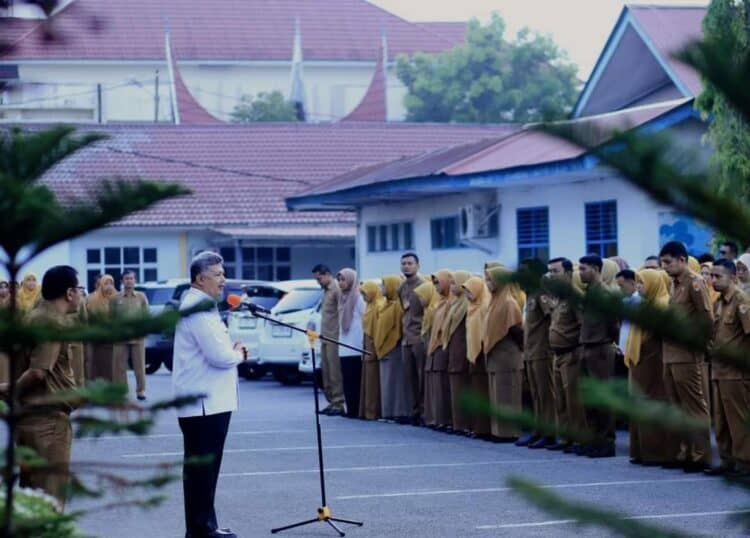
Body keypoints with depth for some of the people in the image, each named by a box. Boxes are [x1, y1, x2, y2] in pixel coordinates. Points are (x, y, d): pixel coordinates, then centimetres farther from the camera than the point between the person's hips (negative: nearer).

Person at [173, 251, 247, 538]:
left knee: (202, 467, 15)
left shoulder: (198, 304, 16)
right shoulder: (198, 308, -18)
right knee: (203, 467, -6)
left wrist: (231, 351, 8)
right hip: (204, 402, -11)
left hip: (205, 401, 11)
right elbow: (219, 356, -23)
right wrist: (238, 354, -3)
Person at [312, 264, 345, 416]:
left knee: (335, 371, -8)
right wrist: (322, 334, 16)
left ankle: (339, 403, -5)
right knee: (326, 371, 10)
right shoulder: (326, 290, 18)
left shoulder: (337, 289, -12)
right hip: (325, 338, 9)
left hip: (334, 338, -9)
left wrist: (339, 336, -21)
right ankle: (331, 402, 15)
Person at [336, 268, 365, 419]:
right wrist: (340, 341, 15)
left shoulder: (359, 298, -9)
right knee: (347, 381, 6)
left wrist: (364, 345, -15)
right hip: (344, 348, 7)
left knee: (355, 380, -4)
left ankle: (356, 410, -1)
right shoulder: (343, 298, 15)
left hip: (356, 348, -7)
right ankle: (351, 410, 10)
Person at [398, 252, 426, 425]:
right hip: (406, 338, 7)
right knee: (411, 377, 8)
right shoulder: (401, 287, 14)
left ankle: (425, 411, -3)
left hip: (420, 338, -7)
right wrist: (405, 331, 16)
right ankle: (416, 410, 13)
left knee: (422, 376, -6)